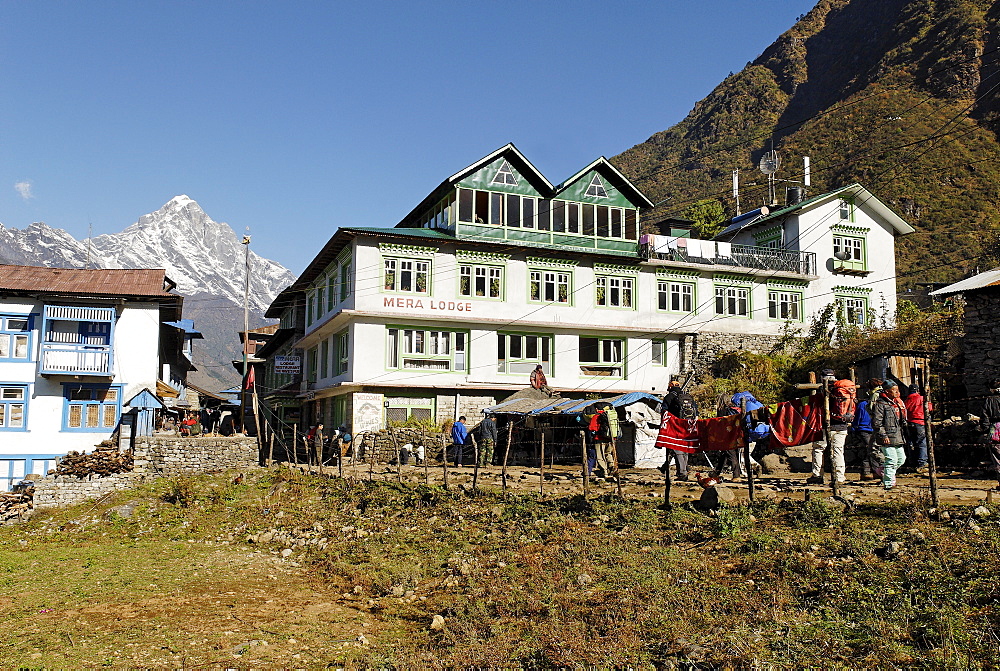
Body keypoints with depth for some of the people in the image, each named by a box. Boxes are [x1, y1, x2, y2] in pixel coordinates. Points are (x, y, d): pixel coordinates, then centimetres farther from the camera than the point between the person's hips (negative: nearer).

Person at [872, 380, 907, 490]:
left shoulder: (898, 403, 16)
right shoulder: (880, 404, -12)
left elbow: (902, 421, 30)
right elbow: (876, 423, -16)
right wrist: (883, 436, -19)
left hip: (898, 438, 9)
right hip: (888, 438, -9)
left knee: (901, 458, 12)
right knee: (891, 460, -9)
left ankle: (884, 471, 31)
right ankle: (888, 483, -1)